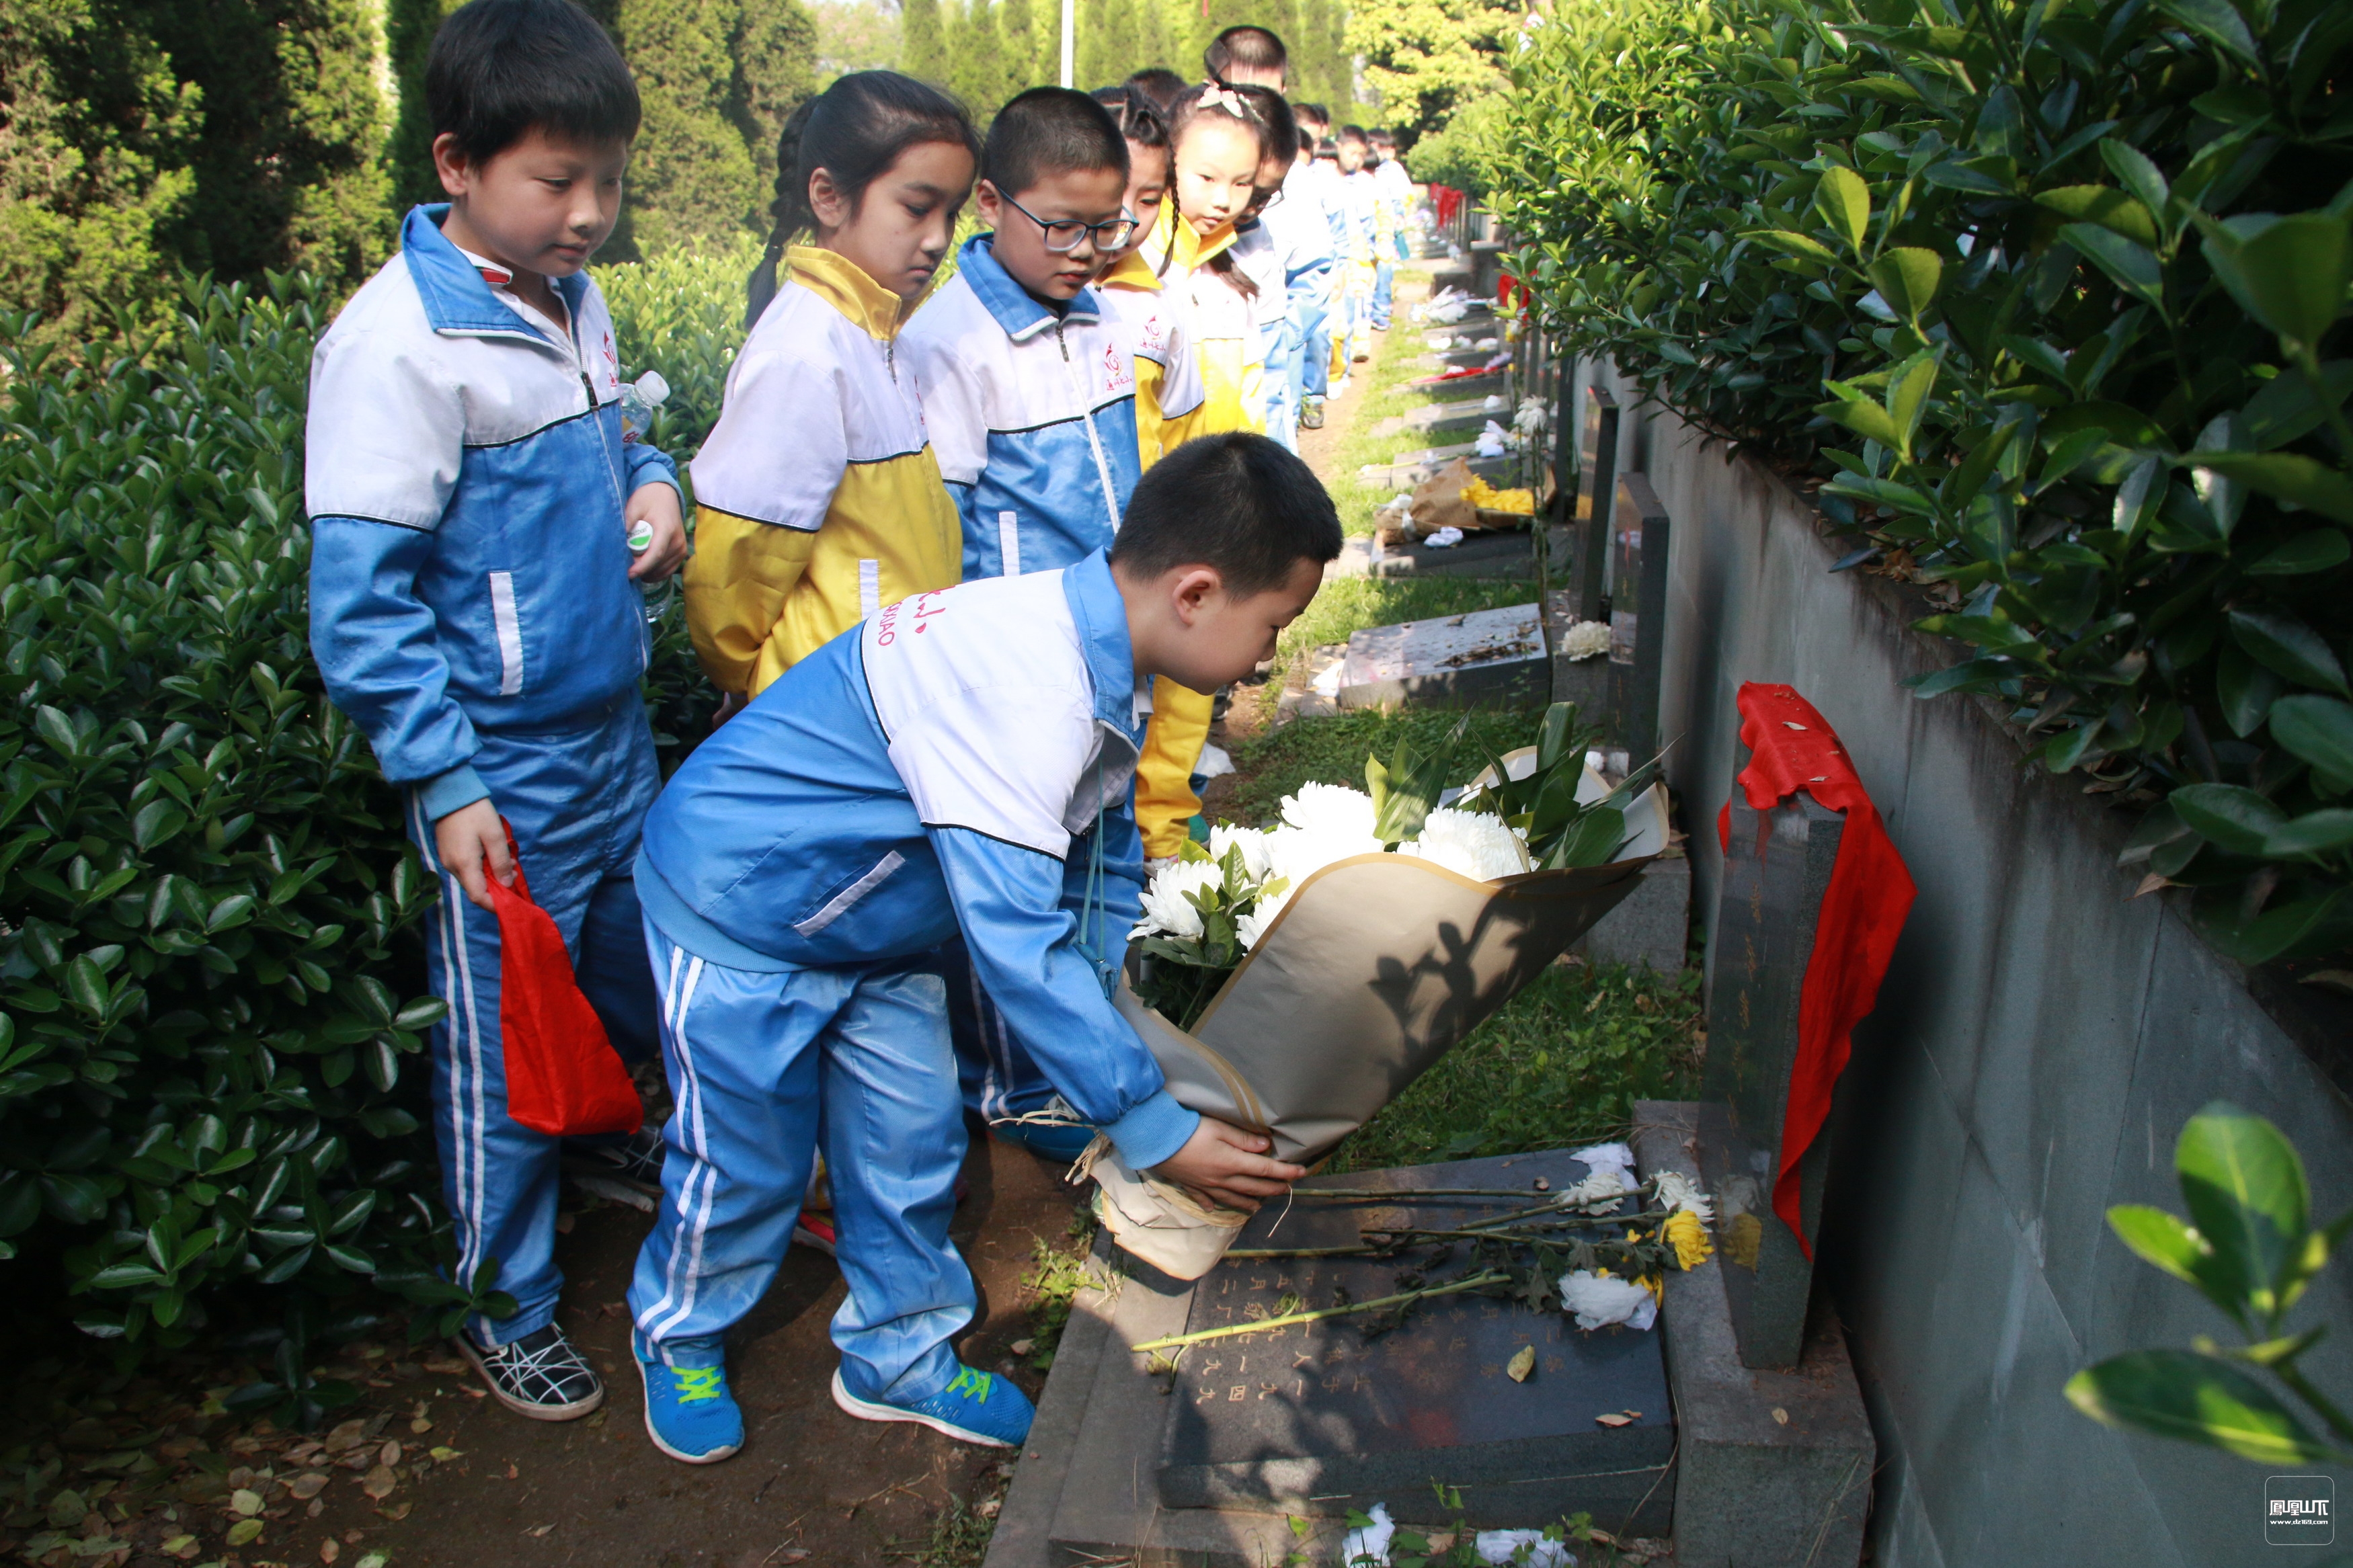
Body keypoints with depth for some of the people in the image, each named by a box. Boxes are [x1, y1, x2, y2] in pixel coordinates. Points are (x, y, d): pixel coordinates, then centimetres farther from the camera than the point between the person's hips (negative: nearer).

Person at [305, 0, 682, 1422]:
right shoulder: (398, 343, -18)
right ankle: (510, 1308, 29)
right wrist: (445, 784, -20)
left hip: (619, 744, 7)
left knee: (660, 998, 21)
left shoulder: (576, 304, 5)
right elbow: (360, 600, -18)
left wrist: (654, 489, 0)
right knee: (508, 1050, 8)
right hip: (503, 775, -7)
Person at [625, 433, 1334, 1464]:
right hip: (736, 909, -8)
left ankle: (898, 1358, 35)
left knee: (914, 1141, 13)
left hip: (871, 924, 8)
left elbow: (1097, 850, 5)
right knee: (745, 1157, 9)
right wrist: (1152, 1130, -29)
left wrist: (1113, 1055, 3)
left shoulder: (1094, 657, -8)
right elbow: (1017, 945, -37)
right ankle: (678, 1338, 38)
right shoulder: (1022, 693, -38)